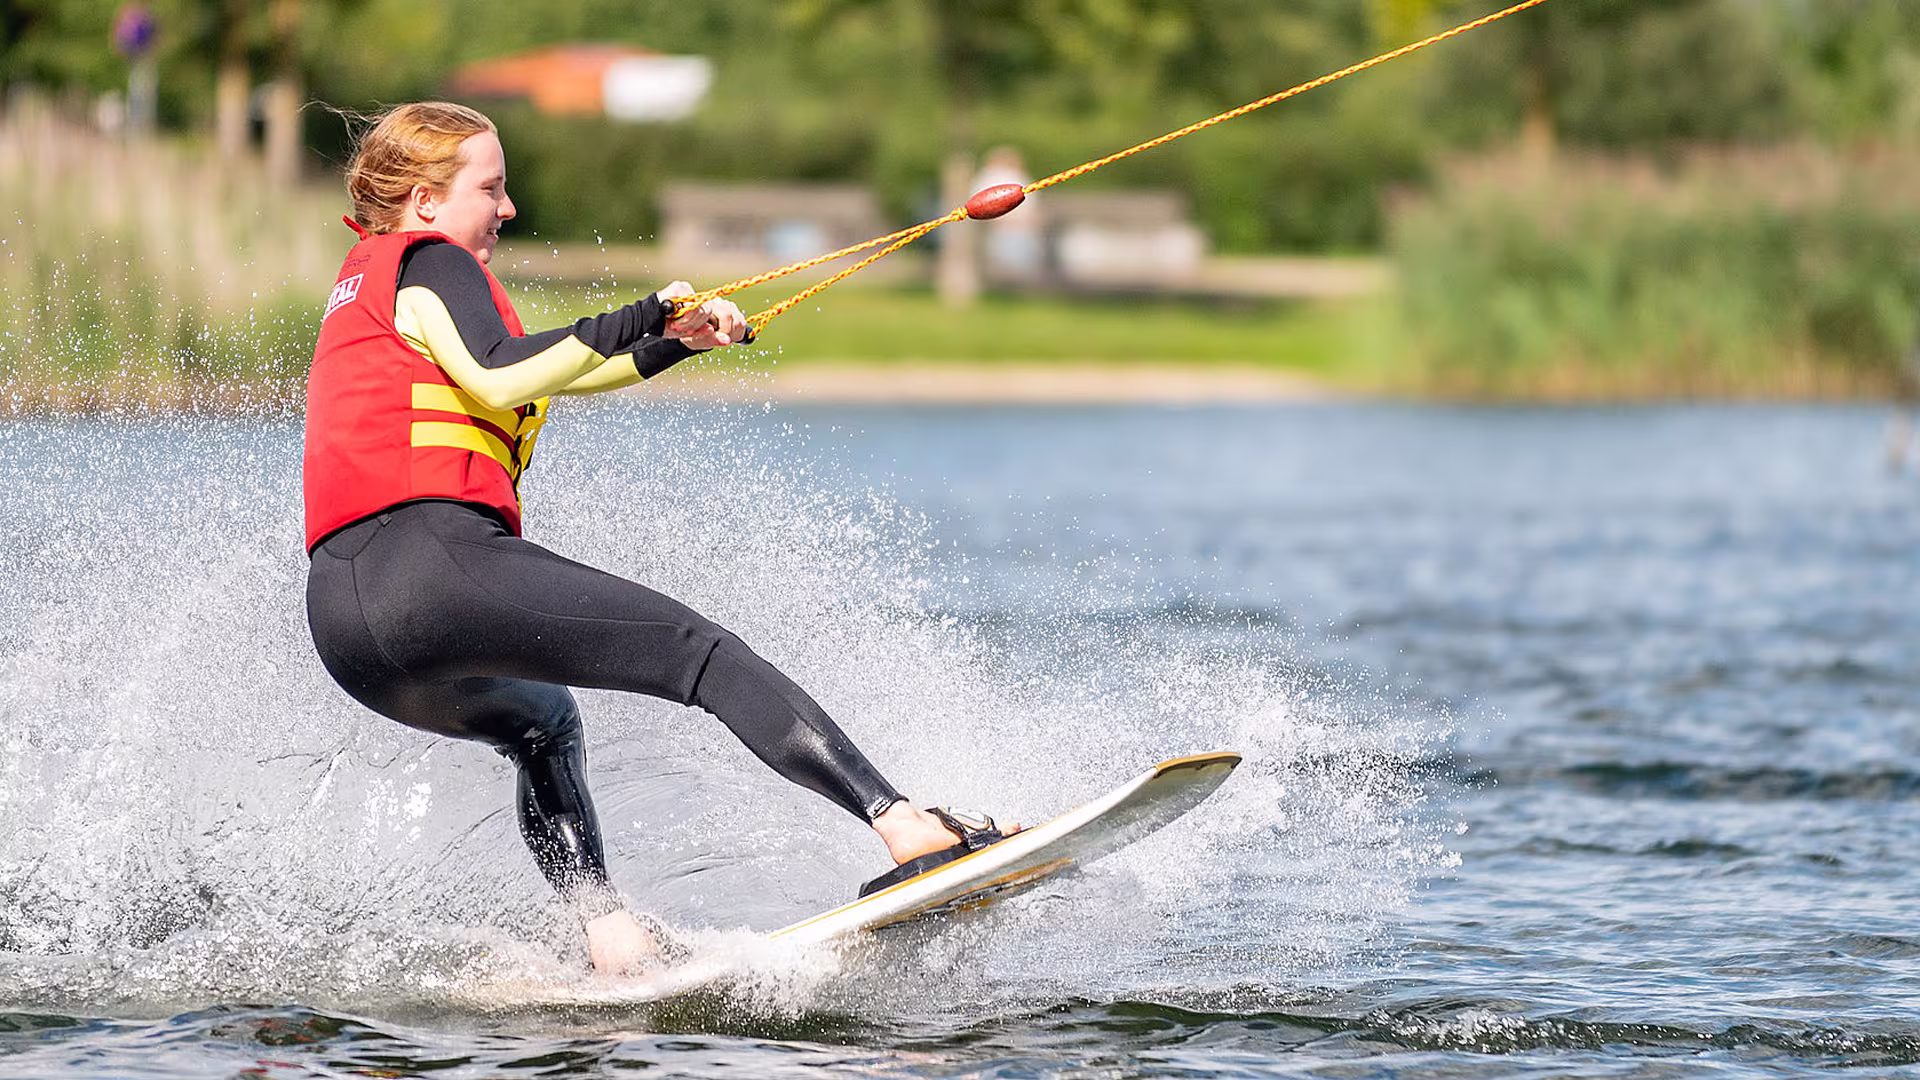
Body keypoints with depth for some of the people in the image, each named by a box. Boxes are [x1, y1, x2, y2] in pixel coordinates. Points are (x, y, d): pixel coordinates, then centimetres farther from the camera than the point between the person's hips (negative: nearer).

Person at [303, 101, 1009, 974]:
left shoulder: (363, 289, 31)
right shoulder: (427, 263, 5)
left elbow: (552, 373, 35)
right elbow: (499, 380, -15)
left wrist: (675, 342, 28)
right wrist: (636, 320, -9)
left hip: (341, 617, 9)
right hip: (432, 557, -9)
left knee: (538, 721, 34)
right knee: (699, 652, -10)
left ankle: (609, 936, 17)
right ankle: (904, 826, -23)